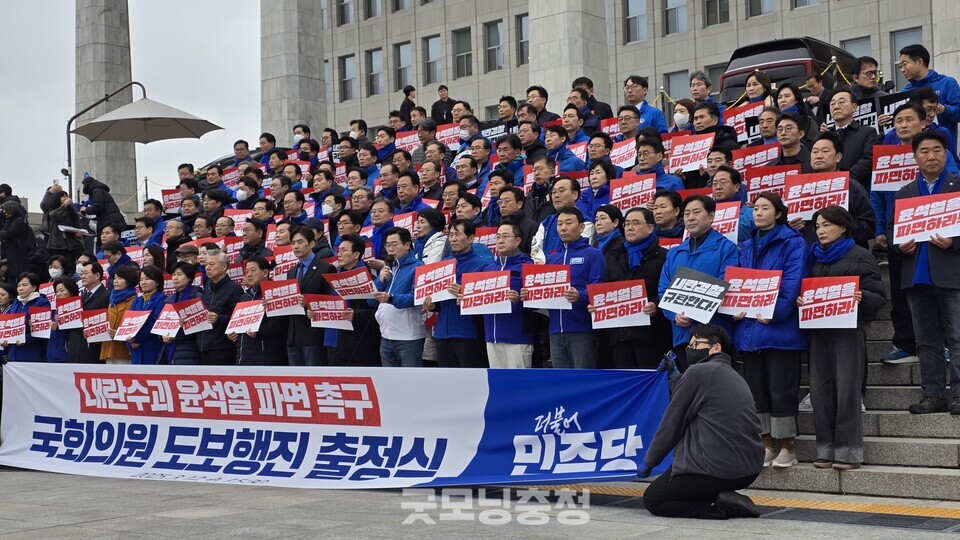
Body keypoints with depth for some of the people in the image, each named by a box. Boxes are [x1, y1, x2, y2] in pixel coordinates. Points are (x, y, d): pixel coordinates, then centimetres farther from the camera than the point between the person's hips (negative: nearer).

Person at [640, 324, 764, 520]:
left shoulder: (698, 372, -7)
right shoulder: (737, 378, 19)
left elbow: (672, 423, -3)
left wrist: (648, 462, 9)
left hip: (717, 469, -9)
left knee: (652, 499, 8)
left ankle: (721, 507, -9)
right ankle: (725, 499, 9)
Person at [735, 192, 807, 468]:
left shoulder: (793, 243, -2)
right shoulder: (746, 247, 17)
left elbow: (792, 282, -12)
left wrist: (775, 312, -23)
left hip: (780, 327, -6)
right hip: (749, 326, 6)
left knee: (781, 389, -4)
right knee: (756, 390, 8)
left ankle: (787, 447, 6)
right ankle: (767, 445, 17)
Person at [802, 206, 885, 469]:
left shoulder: (861, 257, 0)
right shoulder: (814, 257, 17)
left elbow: (878, 297, -3)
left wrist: (862, 297, -24)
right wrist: (799, 300, -1)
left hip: (848, 330, -5)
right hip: (818, 329, 5)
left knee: (846, 389, -6)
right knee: (820, 389, 4)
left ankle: (849, 450, -1)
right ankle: (826, 449, 10)